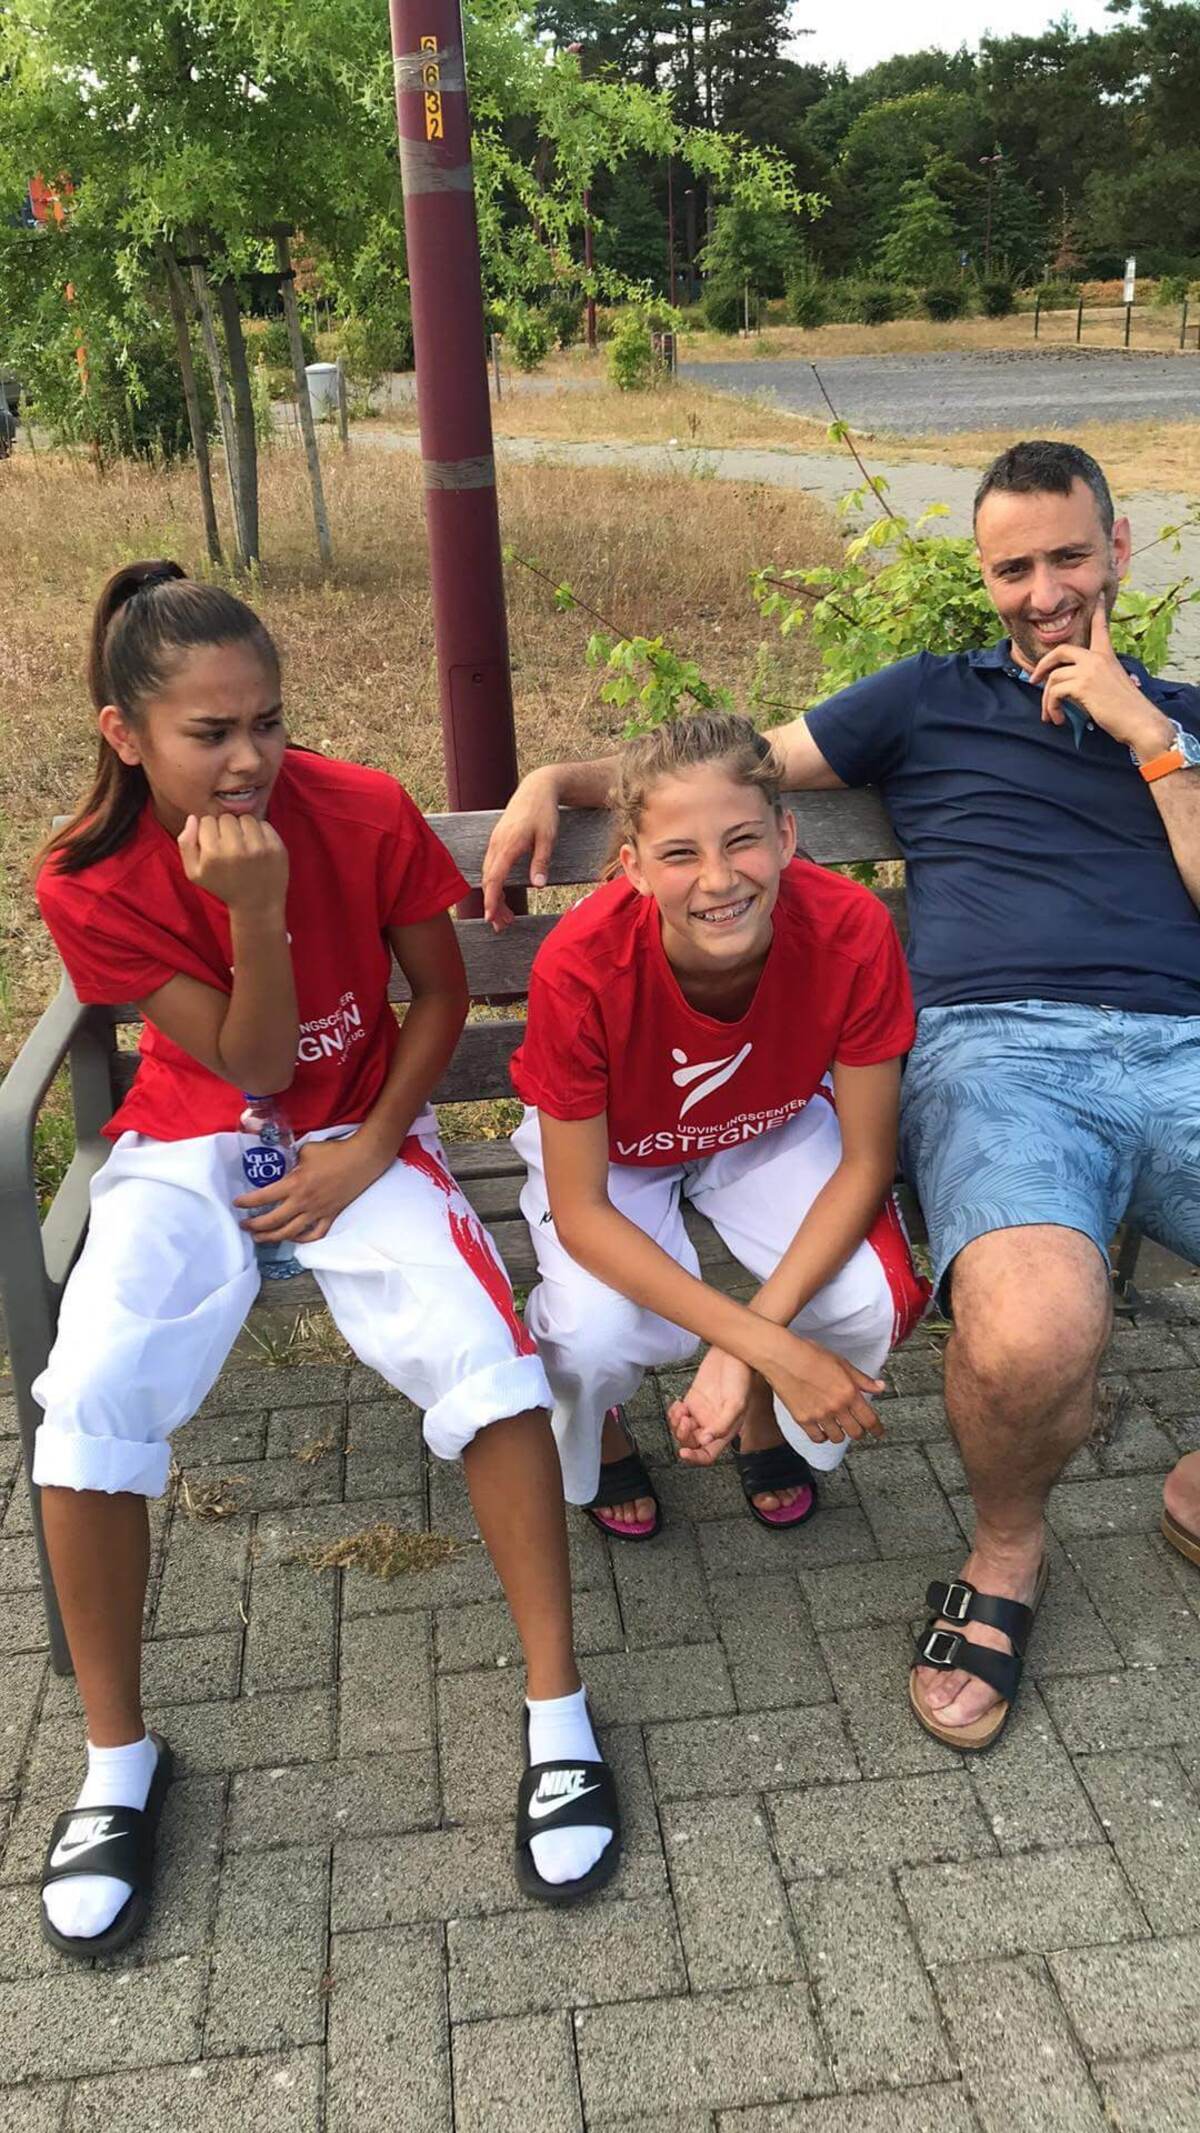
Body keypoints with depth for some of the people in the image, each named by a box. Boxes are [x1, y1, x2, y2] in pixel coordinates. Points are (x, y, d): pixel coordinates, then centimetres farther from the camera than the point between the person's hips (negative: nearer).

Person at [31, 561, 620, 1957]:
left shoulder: (363, 811, -13)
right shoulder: (91, 881, -14)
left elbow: (440, 992, -1)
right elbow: (252, 1066, -13)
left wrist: (367, 1153, -11)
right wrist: (254, 911, -30)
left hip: (360, 1133, 0)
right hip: (190, 1147, 1)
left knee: (483, 1354, -26)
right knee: (88, 1402, -23)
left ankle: (556, 1711, -10)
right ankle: (117, 1760, 0)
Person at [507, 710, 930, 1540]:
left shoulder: (852, 932, -32)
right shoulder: (581, 968, -37)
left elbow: (866, 1161, -21)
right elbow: (580, 1211, -27)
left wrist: (749, 1353, -31)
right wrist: (770, 1345, -34)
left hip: (773, 1124, 2)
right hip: (609, 1143, -1)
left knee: (875, 1303, -23)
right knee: (600, 1333, -29)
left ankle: (765, 1418, 14)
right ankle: (595, 1434, 12)